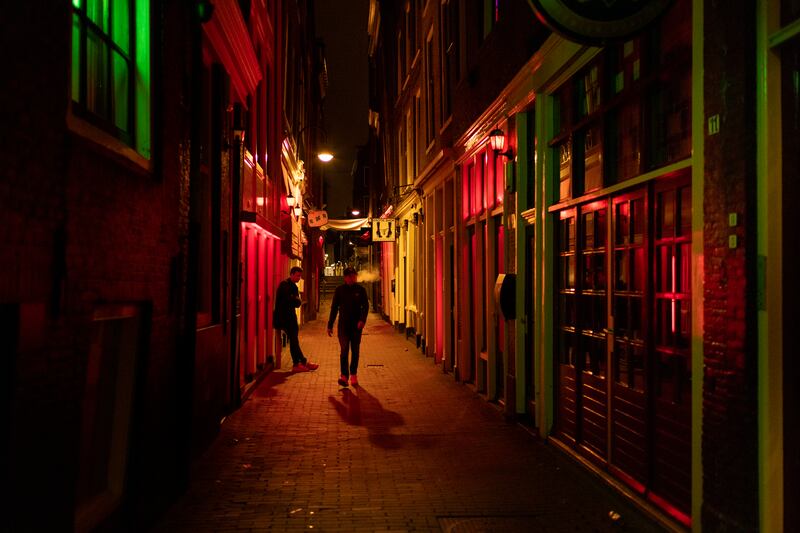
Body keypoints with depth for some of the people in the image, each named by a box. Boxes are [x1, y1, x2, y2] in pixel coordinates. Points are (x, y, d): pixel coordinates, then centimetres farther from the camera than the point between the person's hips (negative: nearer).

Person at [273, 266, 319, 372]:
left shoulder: (293, 286, 17)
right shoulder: (284, 284, -10)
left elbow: (297, 303, 8)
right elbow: (288, 299, -21)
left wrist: (294, 300, -10)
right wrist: (296, 299, -6)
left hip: (290, 317, 9)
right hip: (284, 317, -9)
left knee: (293, 340, 7)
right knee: (293, 340, -7)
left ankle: (297, 364, 7)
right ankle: (303, 362, -4)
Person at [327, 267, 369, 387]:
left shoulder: (360, 290, 2)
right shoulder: (339, 290, 4)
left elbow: (365, 306, 0)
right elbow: (334, 308, 8)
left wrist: (362, 320, -18)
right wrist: (330, 325, 6)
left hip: (356, 325, 1)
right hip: (343, 324, -1)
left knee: (355, 351, 7)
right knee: (344, 349, -11)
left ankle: (353, 375, 17)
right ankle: (344, 375, -12)